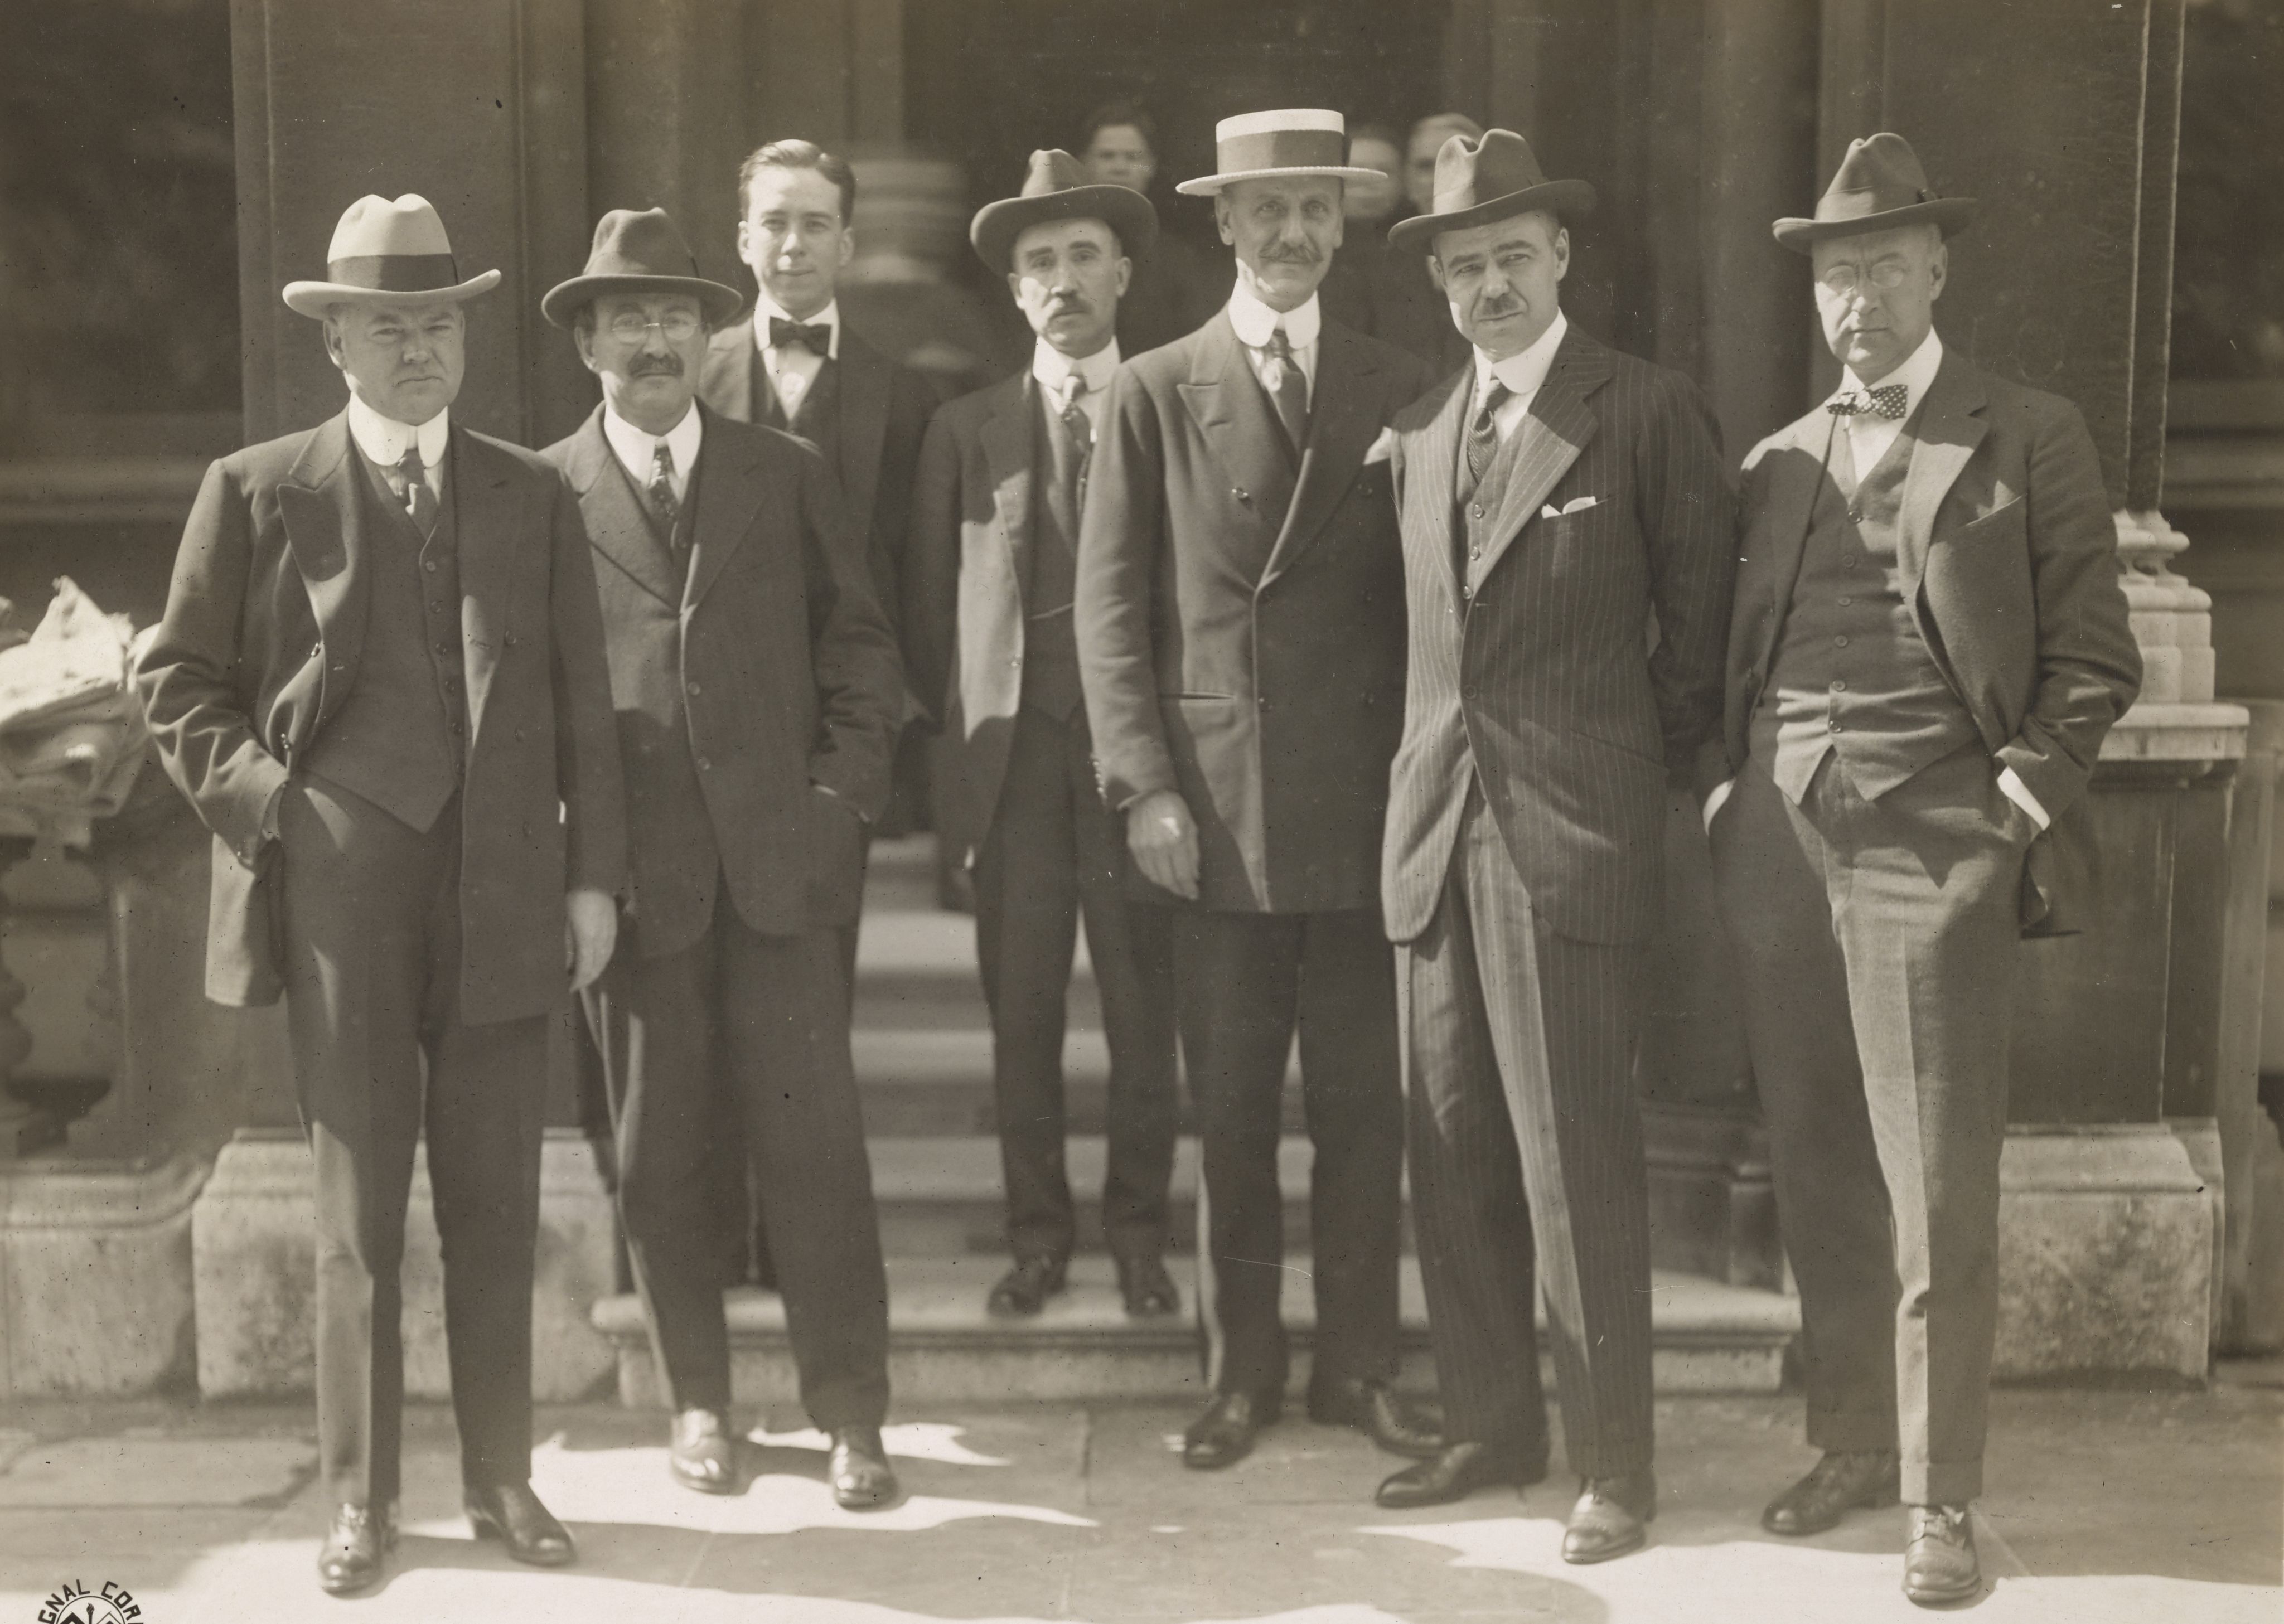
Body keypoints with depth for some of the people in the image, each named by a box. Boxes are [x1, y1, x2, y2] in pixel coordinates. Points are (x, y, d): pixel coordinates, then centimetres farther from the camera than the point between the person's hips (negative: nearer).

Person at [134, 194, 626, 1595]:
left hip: (503, 887, 2)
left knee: (497, 1200, 7)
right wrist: (257, 792, -5)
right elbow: (178, 679, 9)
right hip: (339, 884, -1)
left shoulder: (534, 497, 10)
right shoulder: (259, 492, 4)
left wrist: (596, 874, 3)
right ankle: (362, 1495, 17)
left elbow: (583, 704, 8)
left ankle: (503, 1477, 20)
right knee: (359, 1200, 5)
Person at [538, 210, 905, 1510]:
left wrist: (843, 796, -1)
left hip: (778, 857, 1)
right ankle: (699, 1399, 21)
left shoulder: (789, 476, 11)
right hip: (629, 868, 0)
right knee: (658, 1149, 7)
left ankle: (851, 1413, 8)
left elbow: (859, 645, 11)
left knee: (812, 1135, -1)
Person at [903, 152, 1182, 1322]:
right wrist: (958, 736, 5)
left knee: (1144, 1007, 2)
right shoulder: (966, 430, 10)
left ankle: (1137, 1231, 15)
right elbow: (929, 608, 11)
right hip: (1013, 754, 1)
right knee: (1020, 1008, 3)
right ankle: (1037, 1233, 15)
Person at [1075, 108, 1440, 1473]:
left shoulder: (1401, 395, 7)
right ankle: (1242, 1371, 19)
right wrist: (1144, 786, -6)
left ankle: (1360, 1366, 19)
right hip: (1215, 811, -1)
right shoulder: (1154, 395, 5)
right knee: (1231, 1113, 6)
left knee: (1364, 1105, 6)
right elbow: (1112, 607, 2)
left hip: (1364, 810, 1)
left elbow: (1431, 602, 7)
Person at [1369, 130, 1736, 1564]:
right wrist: (1449, 744, 13)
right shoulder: (1421, 428, 14)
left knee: (1578, 1162, -4)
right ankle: (1492, 1426, 23)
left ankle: (1614, 1462, 7)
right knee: (1456, 1155, 10)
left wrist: (1658, 762, 9)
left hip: (1575, 836, -6)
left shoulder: (1649, 412, -3)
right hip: (1437, 825, 6)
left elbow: (1701, 611, 4)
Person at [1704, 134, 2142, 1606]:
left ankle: (1940, 1499, 5)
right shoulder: (1781, 461, 17)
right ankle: (1853, 1445, 25)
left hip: (1932, 836, -4)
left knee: (1937, 1190, -4)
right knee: (1818, 1177, 10)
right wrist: (1733, 793, 6)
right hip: (1779, 839, 4)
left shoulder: (2030, 441, 4)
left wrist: (2023, 797, -8)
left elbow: (2092, 657, 2)